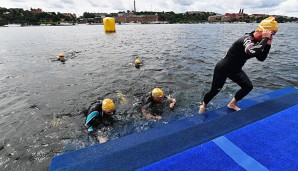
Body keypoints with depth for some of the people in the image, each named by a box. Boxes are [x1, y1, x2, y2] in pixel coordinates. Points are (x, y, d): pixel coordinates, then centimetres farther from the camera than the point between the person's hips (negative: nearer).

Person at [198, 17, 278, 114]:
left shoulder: (255, 42, 2)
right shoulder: (247, 39, -27)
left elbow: (261, 58, 6)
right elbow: (252, 52, -50)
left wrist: (268, 44, -6)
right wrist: (265, 39, -37)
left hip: (235, 70, 9)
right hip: (222, 69, -9)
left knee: (248, 87, 3)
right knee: (215, 90, 3)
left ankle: (232, 104, 22)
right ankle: (203, 105, 30)